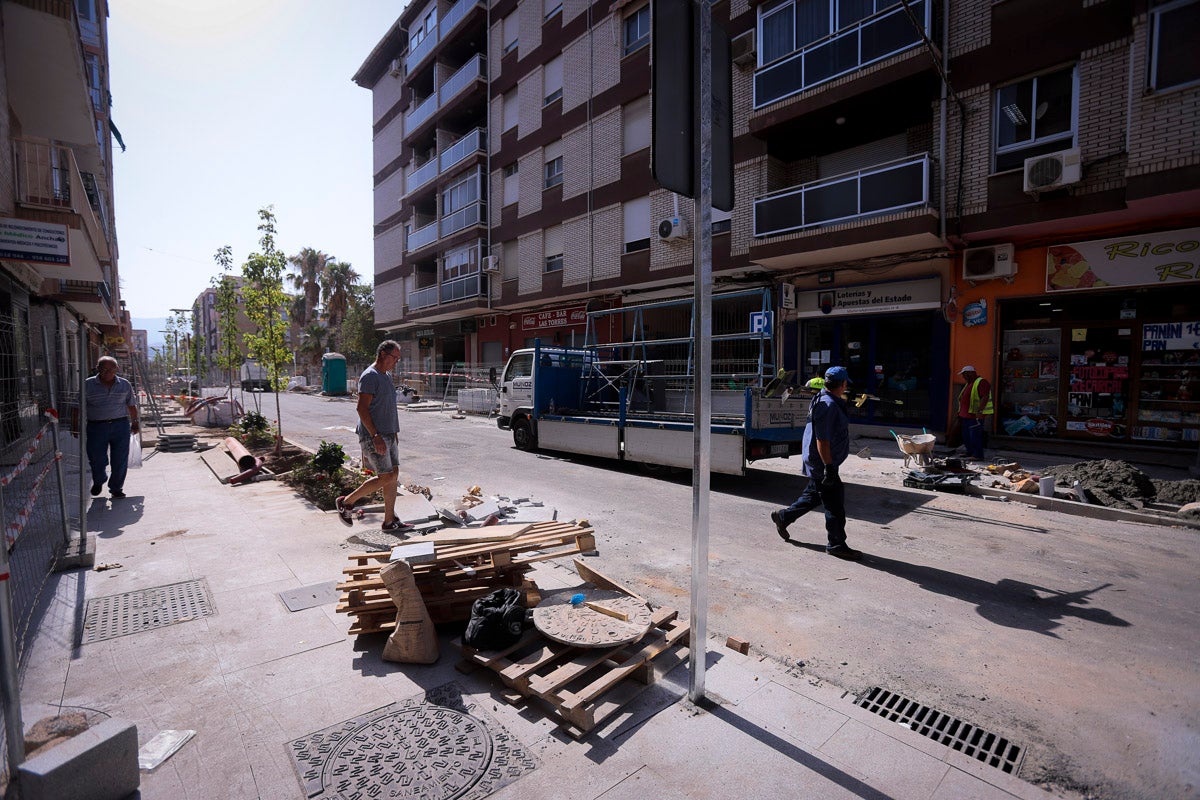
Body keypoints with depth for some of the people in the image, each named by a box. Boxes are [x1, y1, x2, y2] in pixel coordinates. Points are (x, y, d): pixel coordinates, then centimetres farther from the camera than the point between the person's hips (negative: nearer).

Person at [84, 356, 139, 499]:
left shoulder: (125, 385, 9)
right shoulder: (87, 385, 2)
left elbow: (131, 405, 17)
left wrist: (134, 422, 13)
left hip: (121, 425, 1)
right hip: (96, 427, -1)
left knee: (120, 460, 2)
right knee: (96, 459, 3)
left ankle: (116, 488, 17)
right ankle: (98, 481, 34)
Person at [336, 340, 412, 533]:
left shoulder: (387, 376, 17)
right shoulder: (369, 376, -12)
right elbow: (362, 408, -18)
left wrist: (394, 434, 21)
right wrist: (375, 436, -23)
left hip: (389, 434, 9)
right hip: (374, 436, -9)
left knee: (393, 474, 7)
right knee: (385, 477, -7)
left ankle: (389, 521, 13)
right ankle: (346, 502, 12)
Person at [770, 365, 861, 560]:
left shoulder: (828, 400, 10)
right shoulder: (828, 405, -23)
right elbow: (822, 440, -26)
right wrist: (829, 467, -25)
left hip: (818, 463, 11)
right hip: (822, 464, -11)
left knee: (813, 496, 22)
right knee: (835, 505, 0)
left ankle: (782, 517, 34)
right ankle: (837, 544, 12)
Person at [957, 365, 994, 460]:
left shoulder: (981, 383, -11)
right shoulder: (969, 384, 20)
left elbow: (985, 397, -22)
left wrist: (980, 411, -30)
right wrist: (960, 413, 26)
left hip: (975, 416, -10)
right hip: (965, 416, 10)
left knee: (975, 436, -9)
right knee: (966, 437, 14)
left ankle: (978, 455, -5)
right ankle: (970, 454, 23)